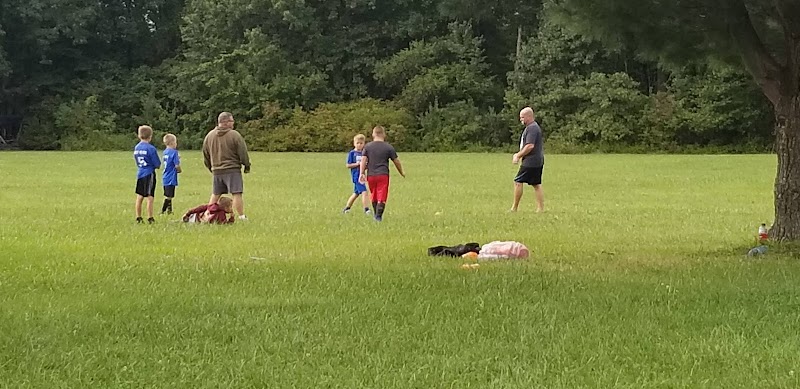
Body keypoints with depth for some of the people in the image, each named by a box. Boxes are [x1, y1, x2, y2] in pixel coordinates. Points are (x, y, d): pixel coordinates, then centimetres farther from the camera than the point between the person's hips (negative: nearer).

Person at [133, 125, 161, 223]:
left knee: (139, 197, 11)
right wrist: (157, 165, 11)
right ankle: (150, 218, -2)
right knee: (150, 198, -3)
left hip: (139, 174, 6)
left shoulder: (136, 148, 7)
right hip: (149, 174, -6)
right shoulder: (151, 148, -13)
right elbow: (157, 165, -9)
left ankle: (138, 217, 15)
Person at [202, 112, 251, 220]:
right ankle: (241, 216, -8)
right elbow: (243, 152, -7)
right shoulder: (234, 135, -10)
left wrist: (211, 168, 27)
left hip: (216, 171, 6)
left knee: (215, 195, 16)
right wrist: (247, 166, 6)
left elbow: (205, 156, 16)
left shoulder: (209, 136, 8)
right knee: (237, 194, -5)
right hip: (232, 170, -6)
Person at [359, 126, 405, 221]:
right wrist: (402, 173, 20)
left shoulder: (367, 146, 6)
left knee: (374, 197, 17)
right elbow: (396, 161, 6)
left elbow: (363, 160, -1)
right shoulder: (389, 147, 1)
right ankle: (379, 216, -14)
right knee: (381, 197, -4)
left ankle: (376, 214, 26)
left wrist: (362, 173, 1)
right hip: (383, 175, -3)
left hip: (371, 175, 3)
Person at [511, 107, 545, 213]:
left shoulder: (532, 128, -15)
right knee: (536, 185, 10)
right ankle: (541, 208, 8)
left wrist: (518, 155, -15)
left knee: (518, 182, -5)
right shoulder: (534, 127, 18)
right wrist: (519, 154, 17)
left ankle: (514, 208, -2)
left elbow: (530, 146, -23)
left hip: (530, 162, -10)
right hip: (538, 162, 10)